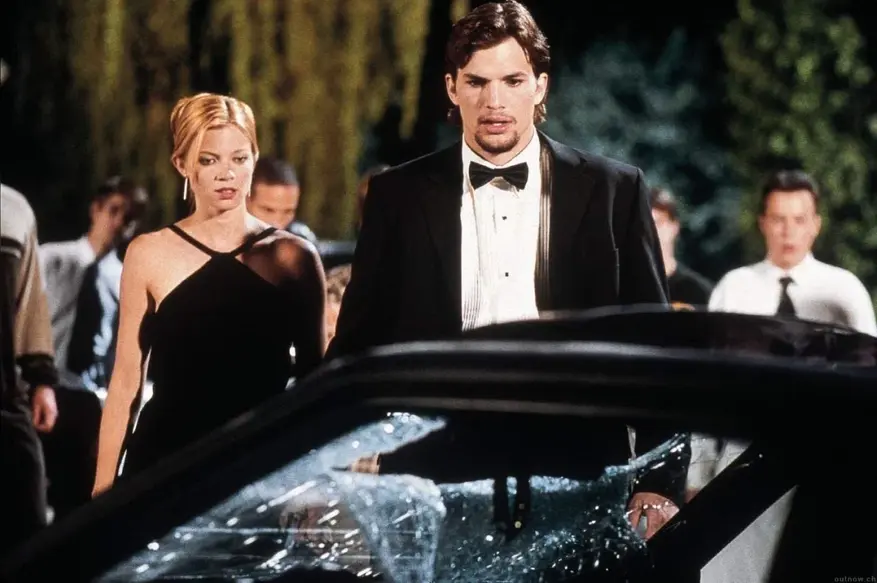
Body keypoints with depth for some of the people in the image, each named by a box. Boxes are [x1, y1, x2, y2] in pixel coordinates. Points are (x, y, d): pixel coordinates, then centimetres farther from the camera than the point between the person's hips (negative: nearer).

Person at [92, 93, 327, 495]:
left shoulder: (293, 257, 5)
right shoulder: (150, 254, 3)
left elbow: (314, 383, 12)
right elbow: (127, 381, 5)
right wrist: (103, 486, 1)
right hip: (165, 462, -1)